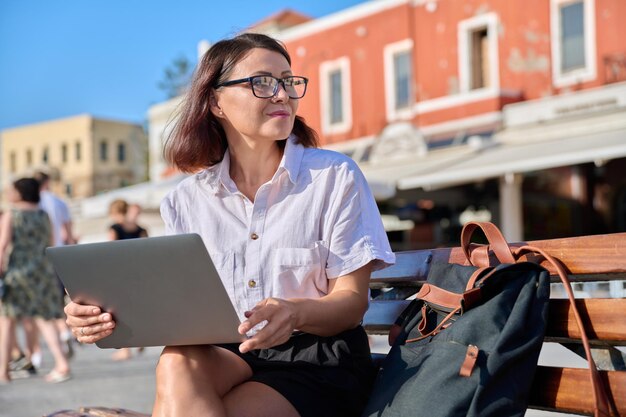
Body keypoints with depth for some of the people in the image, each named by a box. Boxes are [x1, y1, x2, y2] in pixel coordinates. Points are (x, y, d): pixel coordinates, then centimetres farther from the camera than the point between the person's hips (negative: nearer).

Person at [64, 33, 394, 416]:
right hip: (229, 357, 3)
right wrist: (112, 316, -20)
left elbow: (352, 302, -7)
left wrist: (296, 312, -30)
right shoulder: (186, 201, 6)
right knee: (177, 363, -32)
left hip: (319, 358, -3)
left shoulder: (335, 177, -3)